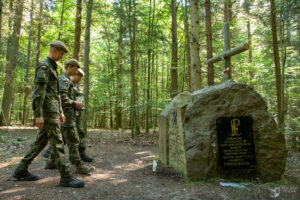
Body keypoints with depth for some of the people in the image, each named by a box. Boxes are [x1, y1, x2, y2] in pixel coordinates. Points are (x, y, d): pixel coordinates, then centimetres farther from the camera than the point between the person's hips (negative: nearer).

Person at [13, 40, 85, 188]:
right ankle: (66, 177, -7)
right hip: (47, 110, -10)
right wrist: (38, 115, -23)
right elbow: (38, 91, -18)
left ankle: (21, 171, 22)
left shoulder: (53, 68, 23)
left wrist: (60, 112, 21)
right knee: (57, 141, -11)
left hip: (53, 110, 10)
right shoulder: (44, 66, -9)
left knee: (42, 140, 13)